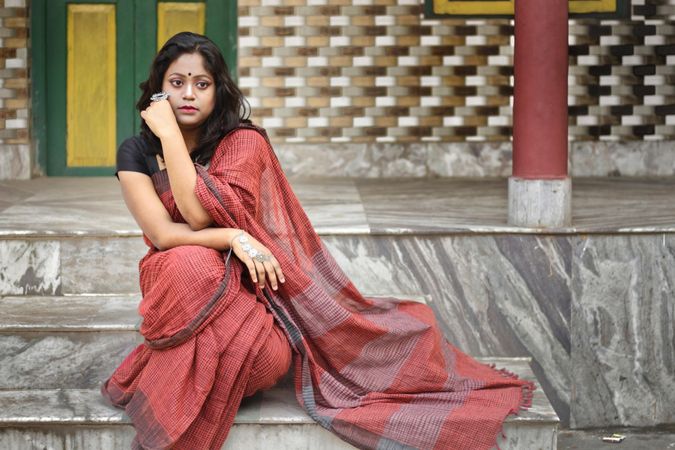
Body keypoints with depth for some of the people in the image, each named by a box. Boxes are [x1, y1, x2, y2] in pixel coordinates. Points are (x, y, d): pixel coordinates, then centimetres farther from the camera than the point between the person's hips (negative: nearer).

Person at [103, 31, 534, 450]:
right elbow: (163, 234, -14)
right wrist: (233, 237, -26)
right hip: (179, 286, 1)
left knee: (269, 357, -32)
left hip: (248, 283, 0)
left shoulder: (243, 141, -7)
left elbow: (199, 214, -22)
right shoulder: (137, 152, -2)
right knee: (189, 263, -36)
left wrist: (170, 133, -19)